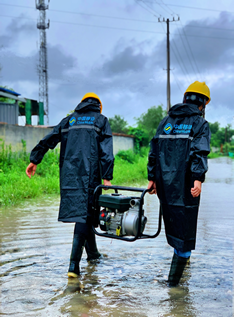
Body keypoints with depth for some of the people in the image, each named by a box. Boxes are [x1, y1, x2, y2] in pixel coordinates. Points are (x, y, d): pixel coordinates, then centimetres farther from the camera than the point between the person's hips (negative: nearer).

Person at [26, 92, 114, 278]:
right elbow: (106, 151, -4)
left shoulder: (69, 120, 18)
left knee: (84, 213, 16)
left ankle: (92, 253, 30)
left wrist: (34, 160, 21)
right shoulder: (101, 120, 7)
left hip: (69, 175, 4)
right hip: (89, 175, -4)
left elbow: (48, 140, 15)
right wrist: (107, 177, -7)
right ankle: (74, 264, -14)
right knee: (84, 215, -6)